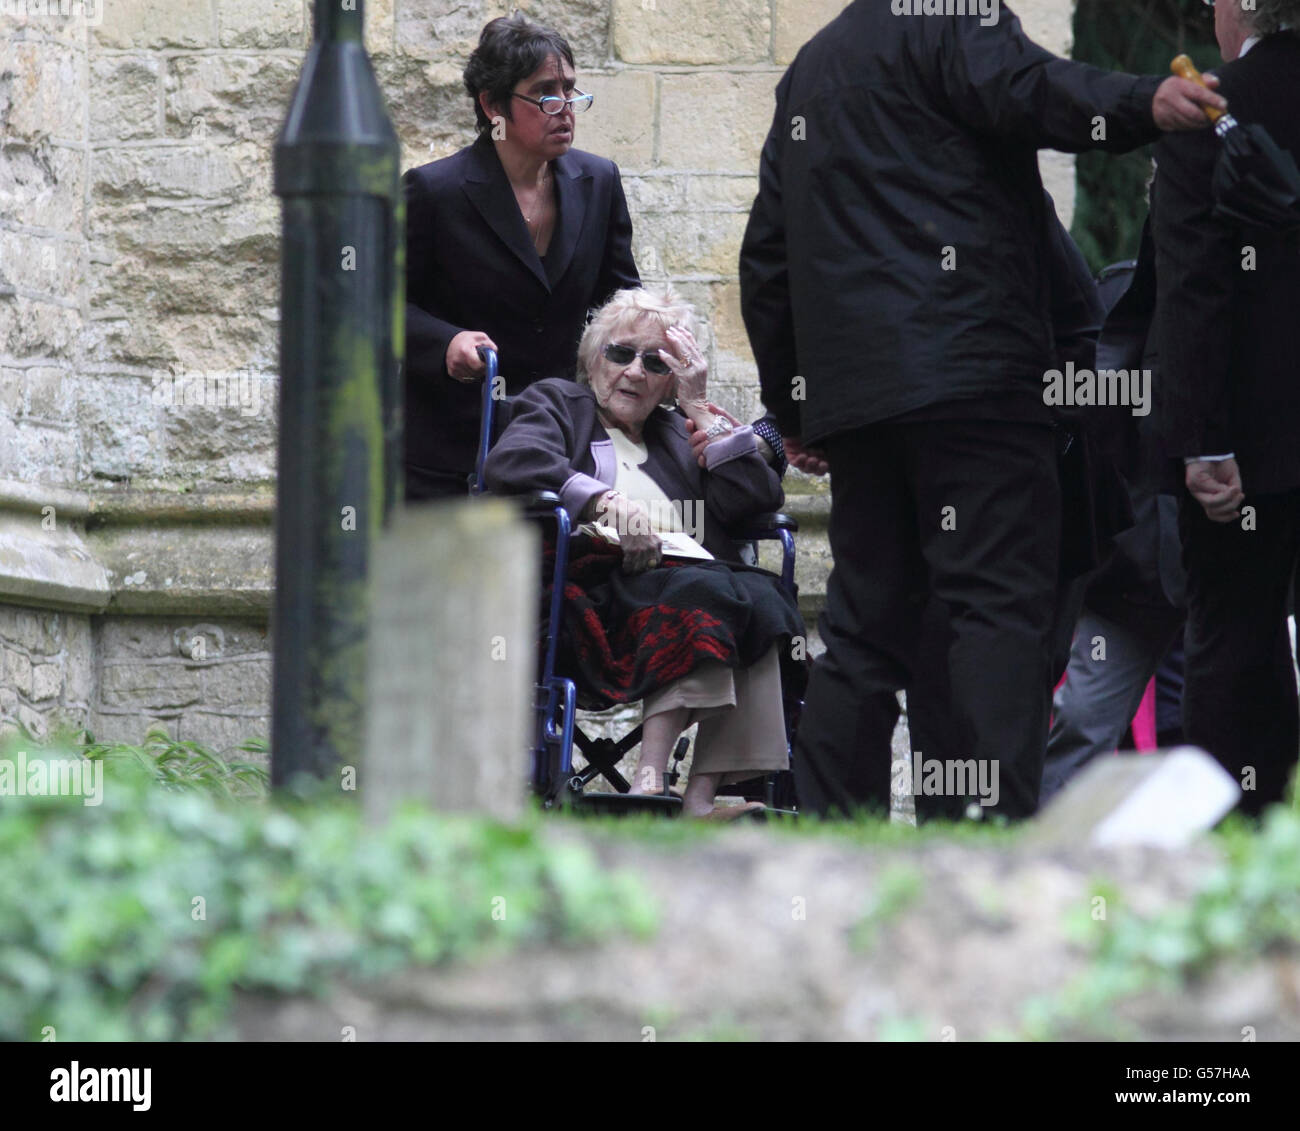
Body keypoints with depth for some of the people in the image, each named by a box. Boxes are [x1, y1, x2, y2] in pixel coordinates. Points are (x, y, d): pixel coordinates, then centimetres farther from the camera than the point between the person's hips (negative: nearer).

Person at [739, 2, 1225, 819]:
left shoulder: (810, 69, 26)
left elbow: (767, 255, 27)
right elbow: (1018, 86, -23)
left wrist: (793, 409, 30)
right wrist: (1146, 106, -39)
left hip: (848, 387, 8)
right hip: (969, 374, -8)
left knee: (869, 624, 11)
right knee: (1003, 603, -11)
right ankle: (1000, 830, -21)